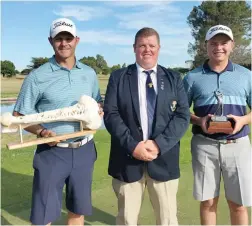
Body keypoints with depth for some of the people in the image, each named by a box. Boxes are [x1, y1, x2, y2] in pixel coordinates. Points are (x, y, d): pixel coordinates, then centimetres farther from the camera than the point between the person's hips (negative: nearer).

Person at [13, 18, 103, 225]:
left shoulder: (89, 74, 6)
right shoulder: (37, 77, -7)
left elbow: (98, 103, 17)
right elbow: (19, 115, -3)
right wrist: (41, 132, -20)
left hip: (84, 150, 4)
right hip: (52, 152, -3)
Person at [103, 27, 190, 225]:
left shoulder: (174, 78, 8)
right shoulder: (118, 77, 4)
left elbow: (183, 116, -1)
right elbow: (110, 115, -4)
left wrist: (159, 144, -14)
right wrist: (132, 145, -15)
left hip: (164, 159, 1)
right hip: (128, 158, -1)